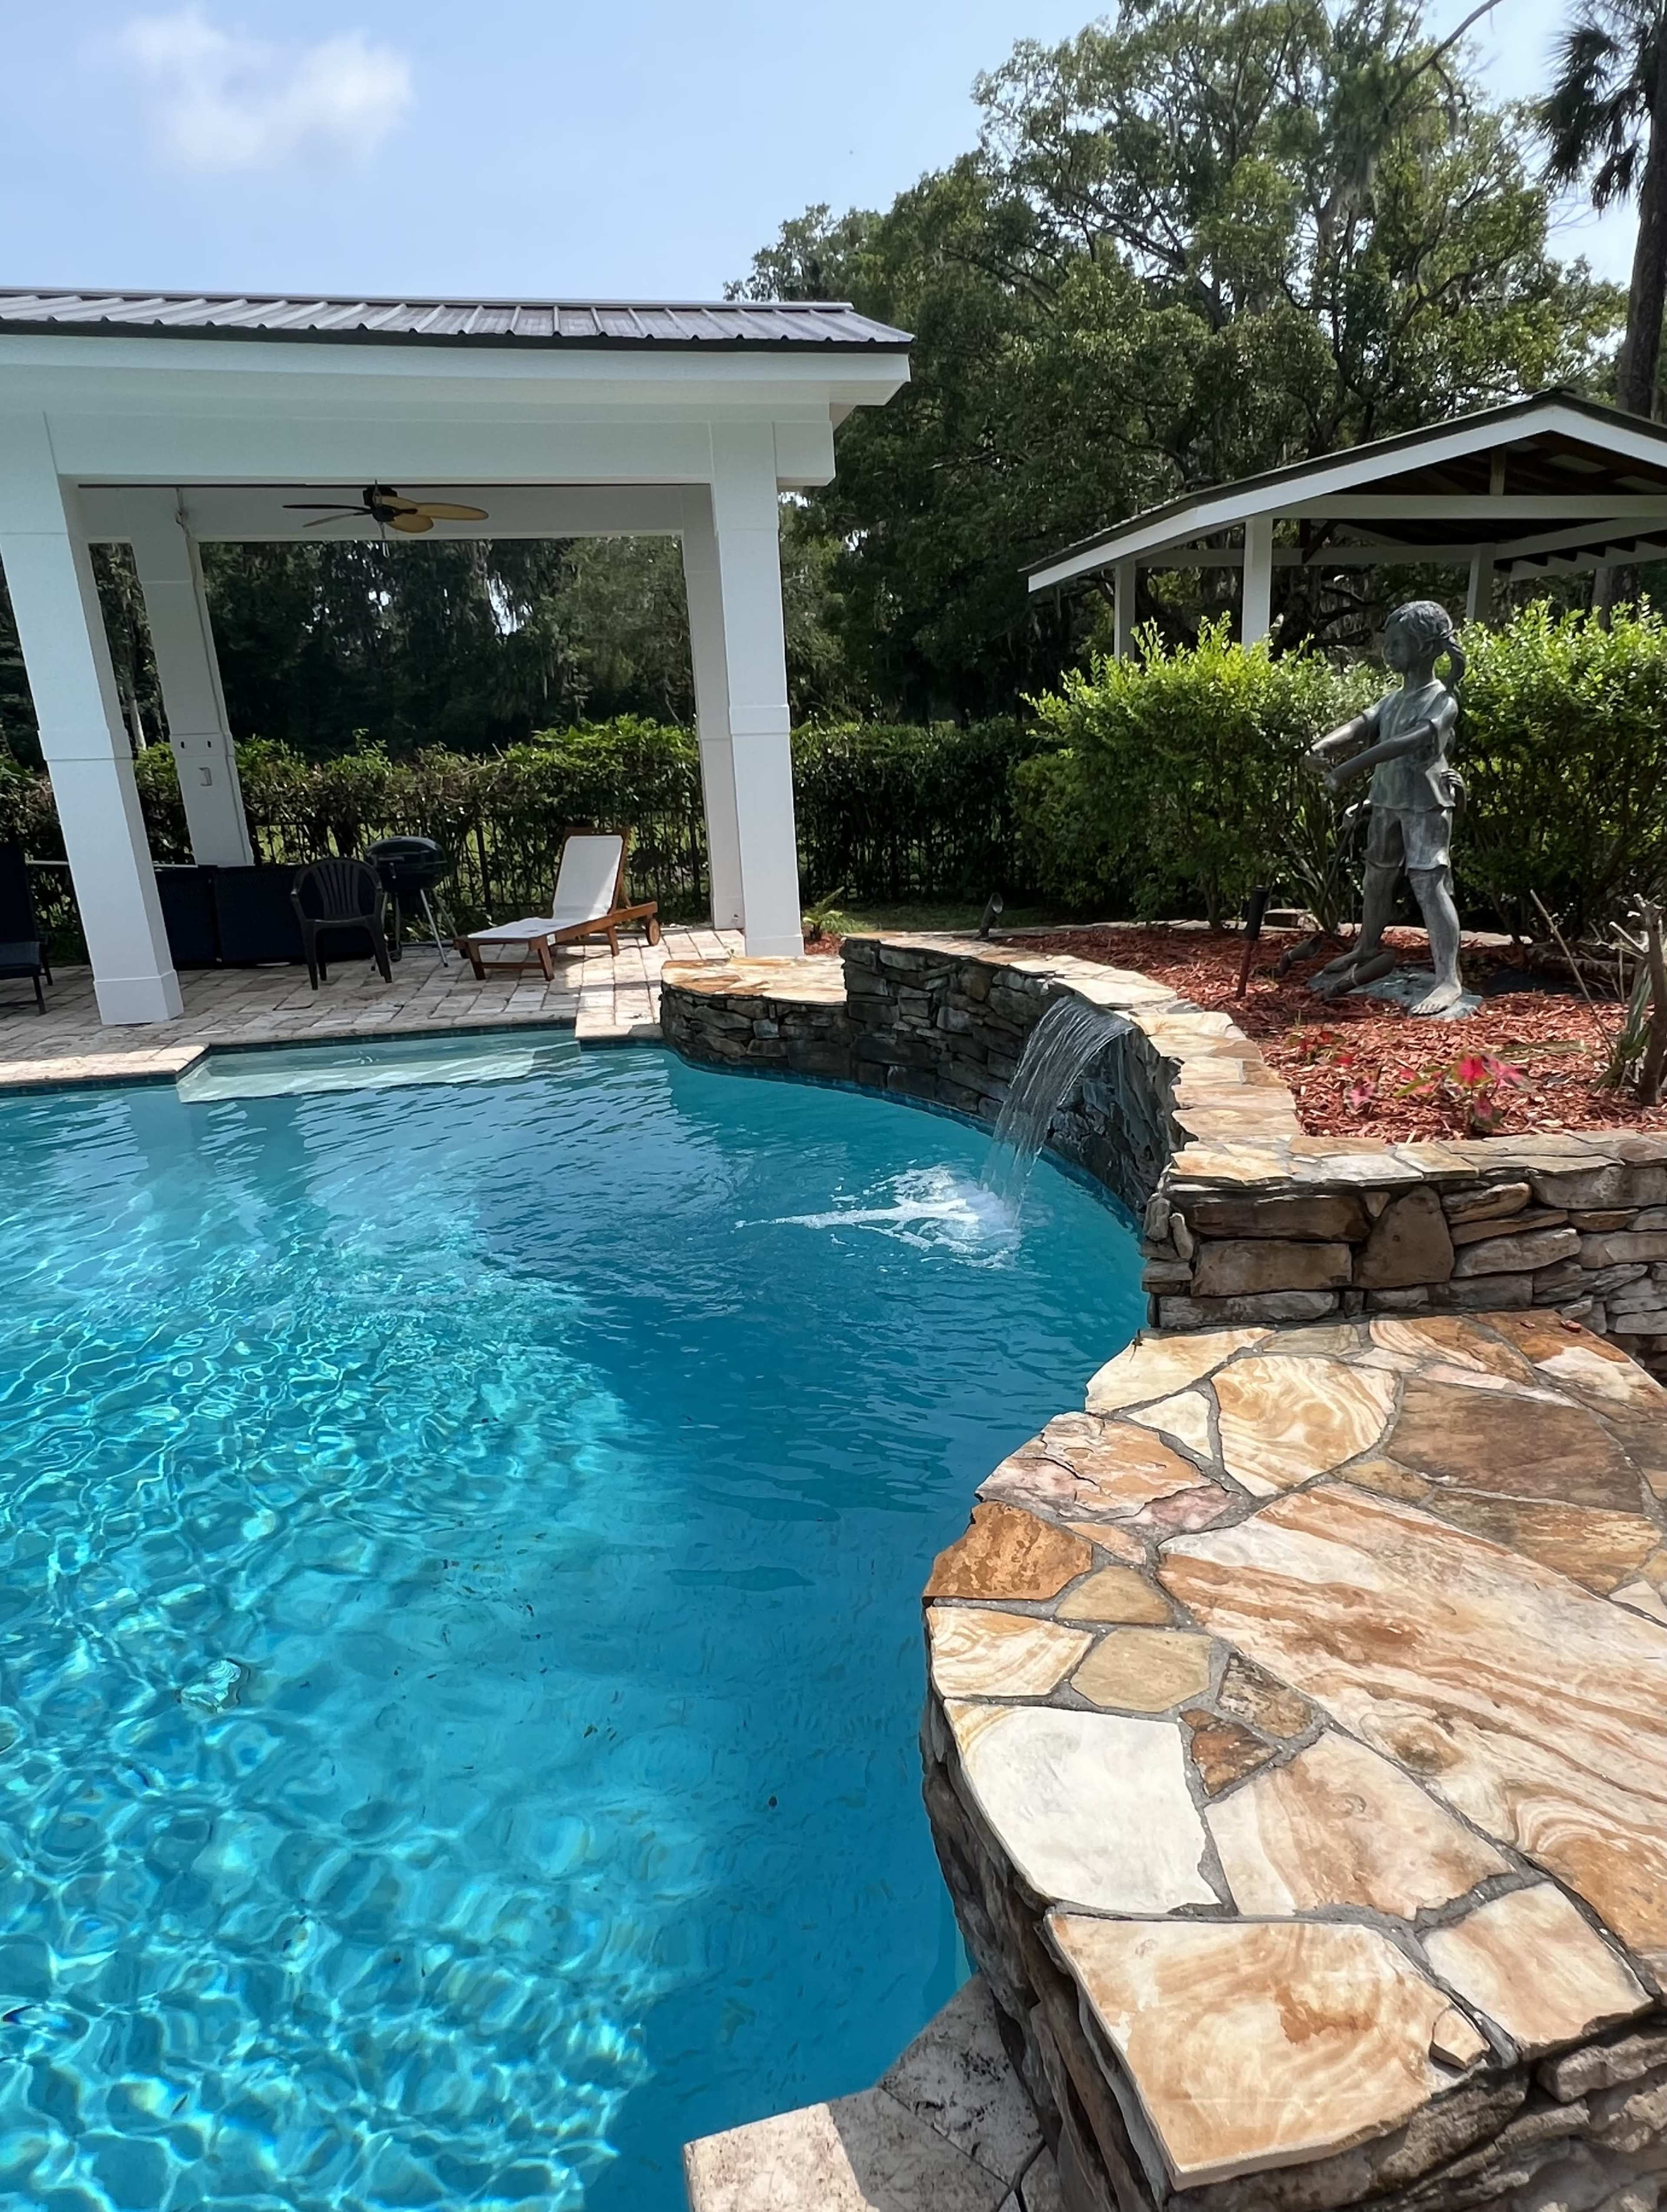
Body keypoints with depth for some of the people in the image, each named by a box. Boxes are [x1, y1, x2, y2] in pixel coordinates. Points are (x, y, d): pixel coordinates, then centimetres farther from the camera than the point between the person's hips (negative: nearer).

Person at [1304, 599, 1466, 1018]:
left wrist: (1351, 768, -37)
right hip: (1387, 799, 8)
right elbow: (1361, 725, 0)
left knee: (1429, 886, -14)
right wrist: (1324, 744, -22)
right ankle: (1367, 950, 40)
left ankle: (1449, 979, -15)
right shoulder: (1394, 699, 13)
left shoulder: (1441, 700, -12)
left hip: (1426, 803, -8)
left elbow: (1407, 743, -27)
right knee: (1377, 876, 19)